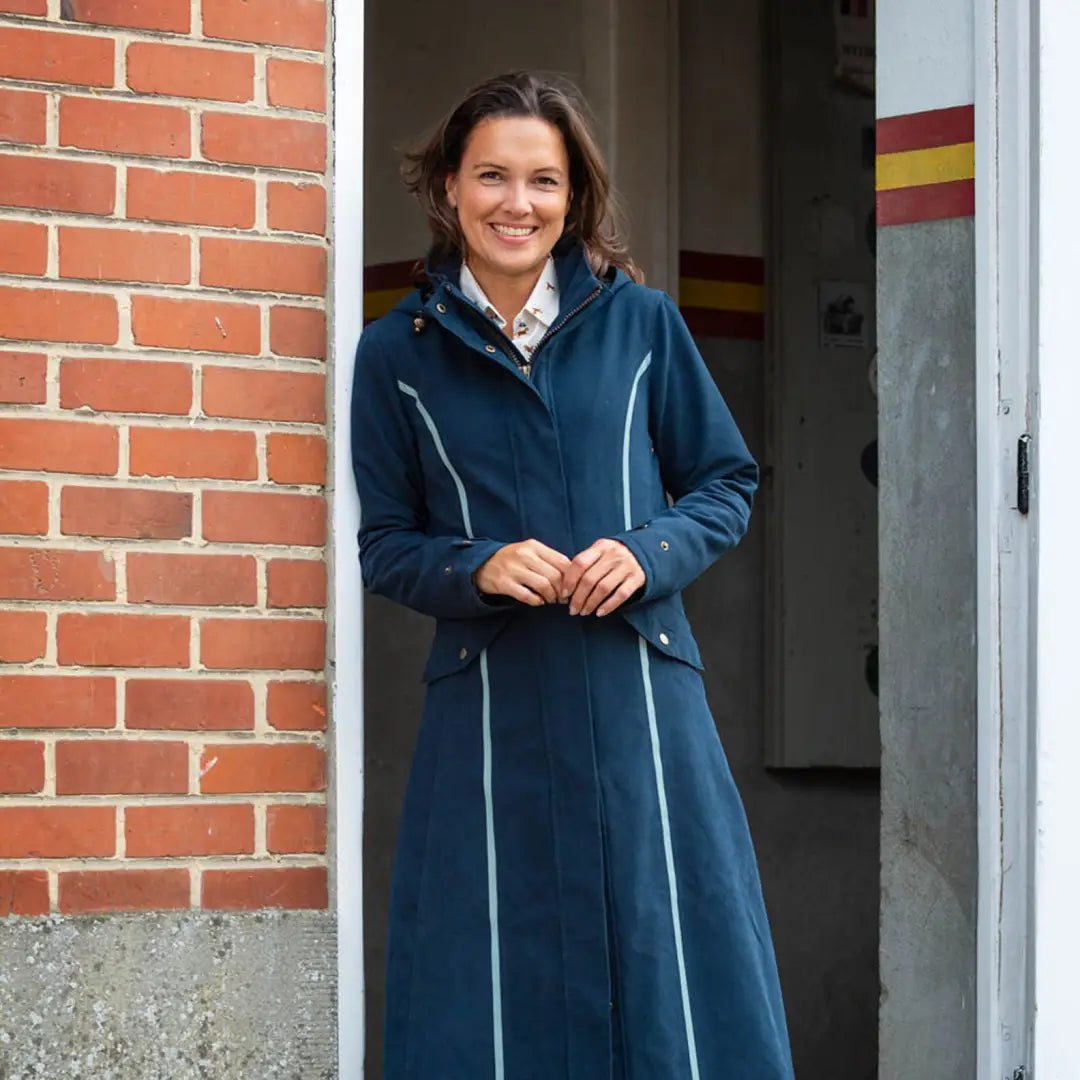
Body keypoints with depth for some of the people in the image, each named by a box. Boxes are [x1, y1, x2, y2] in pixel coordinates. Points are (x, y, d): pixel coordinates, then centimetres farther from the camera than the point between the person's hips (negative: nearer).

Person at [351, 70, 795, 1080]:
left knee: (674, 980, 0)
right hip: (489, 712, 0)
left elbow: (726, 486, 10)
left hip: (637, 699, 0)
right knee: (493, 991, 2)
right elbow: (385, 545, 8)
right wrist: (476, 568, -12)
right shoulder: (397, 352, 4)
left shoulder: (640, 322, 5)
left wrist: (648, 552, -9)